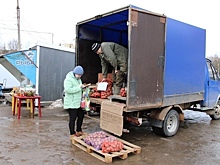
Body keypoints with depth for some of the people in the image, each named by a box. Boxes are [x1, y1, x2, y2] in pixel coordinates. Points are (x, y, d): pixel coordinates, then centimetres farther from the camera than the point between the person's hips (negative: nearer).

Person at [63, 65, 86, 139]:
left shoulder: (78, 79, 14)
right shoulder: (68, 79, -16)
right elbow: (68, 90, -28)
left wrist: (82, 87, 8)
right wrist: (79, 87, -26)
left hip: (78, 102, 10)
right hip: (71, 103, -9)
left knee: (81, 116, 15)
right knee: (72, 118, -1)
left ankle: (79, 131, 32)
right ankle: (72, 134, 13)